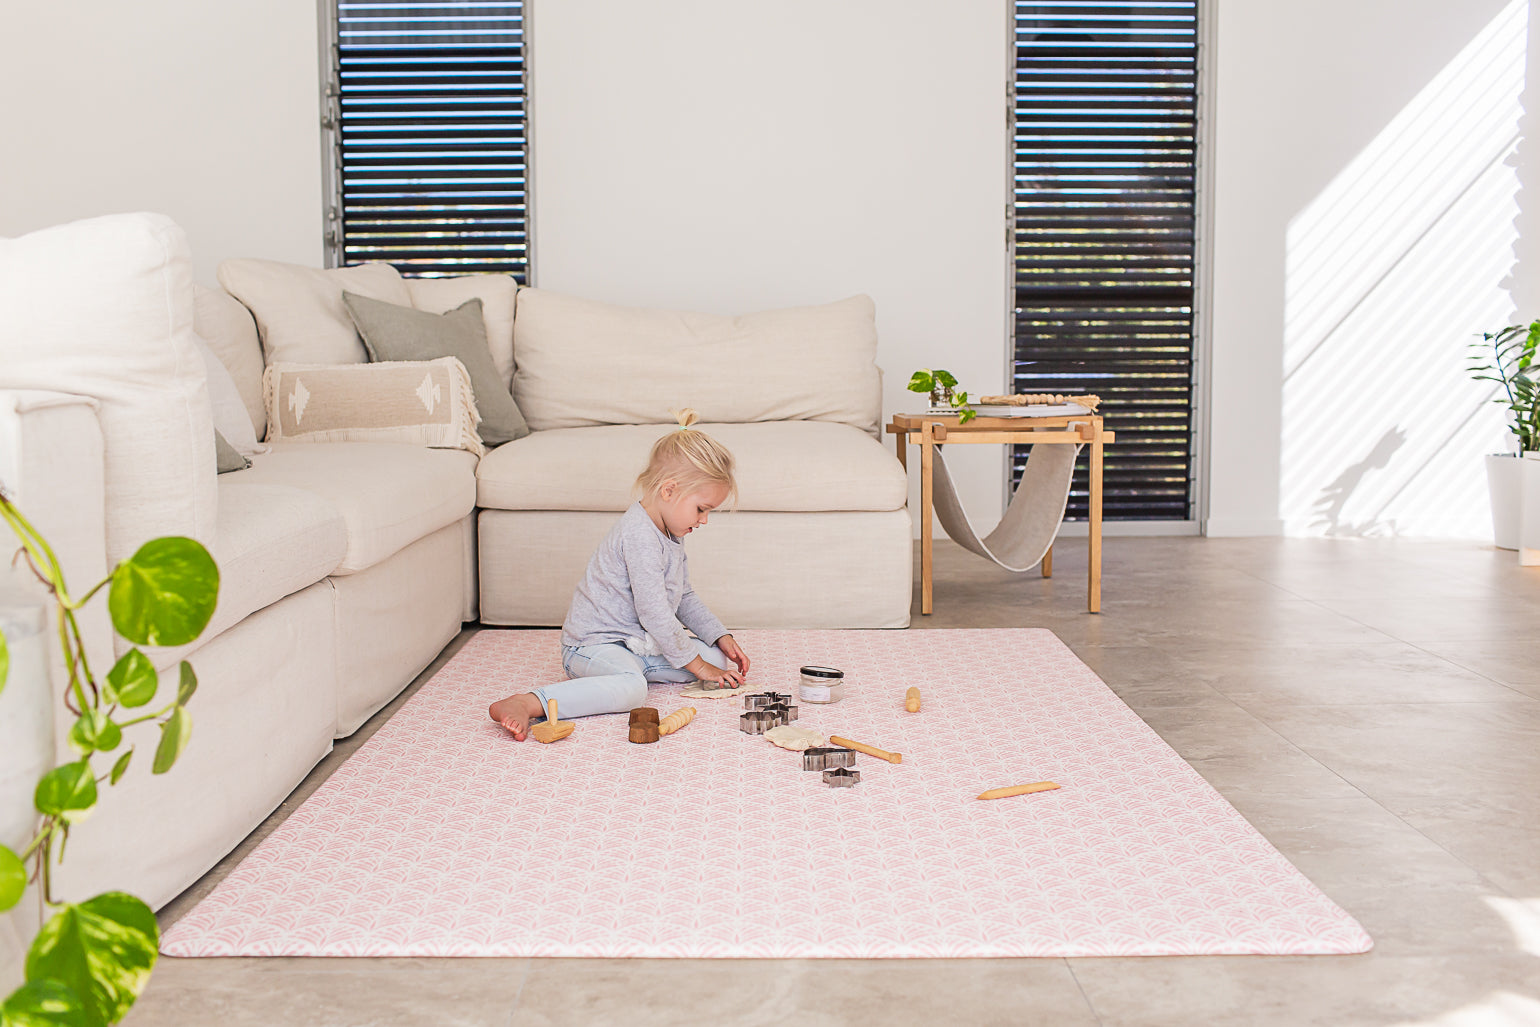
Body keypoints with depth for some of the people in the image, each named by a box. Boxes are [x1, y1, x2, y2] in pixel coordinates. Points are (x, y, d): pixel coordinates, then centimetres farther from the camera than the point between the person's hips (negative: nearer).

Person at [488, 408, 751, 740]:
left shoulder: (670, 532, 11)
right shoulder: (640, 537, -23)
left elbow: (684, 596, 23)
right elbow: (654, 613, -24)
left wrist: (721, 638, 14)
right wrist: (696, 665, -17)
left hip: (639, 643, 11)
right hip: (593, 643, -10)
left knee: (718, 659, 2)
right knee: (632, 688, -39)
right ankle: (526, 704, -39)